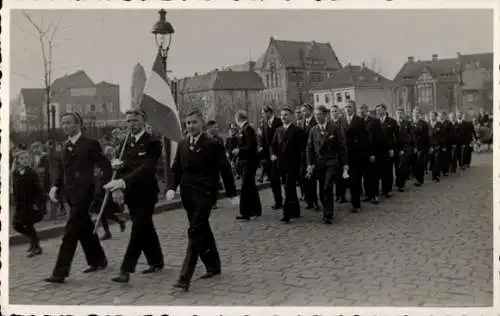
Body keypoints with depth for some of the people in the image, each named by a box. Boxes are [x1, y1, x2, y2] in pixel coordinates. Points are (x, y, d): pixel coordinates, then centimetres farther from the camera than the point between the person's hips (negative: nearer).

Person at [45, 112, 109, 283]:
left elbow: (106, 167, -7)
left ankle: (60, 272, -7)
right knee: (84, 229, 17)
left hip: (83, 193, -7)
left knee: (71, 232, -9)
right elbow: (60, 168, 11)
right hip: (70, 194, 7)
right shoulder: (65, 146, 14)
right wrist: (55, 186, -4)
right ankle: (98, 261, 33)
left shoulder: (90, 144, -7)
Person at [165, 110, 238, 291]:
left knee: (195, 232, -12)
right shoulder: (182, 145, 10)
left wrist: (232, 193, -4)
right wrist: (171, 188, -7)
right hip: (188, 195, 6)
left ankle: (185, 278, -12)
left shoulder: (212, 145, -7)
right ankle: (213, 266, 34)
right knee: (202, 231, 17)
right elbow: (176, 170, 10)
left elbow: (225, 170, -4)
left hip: (205, 195, -6)